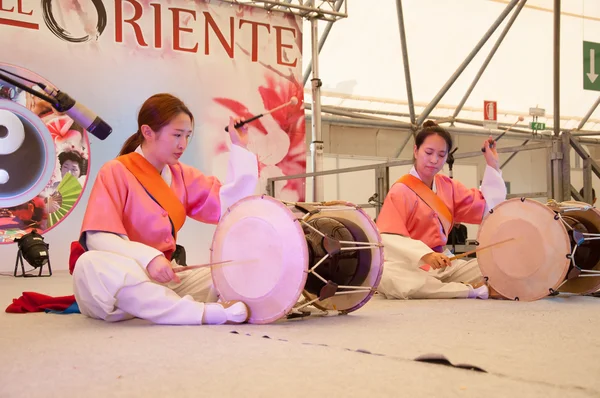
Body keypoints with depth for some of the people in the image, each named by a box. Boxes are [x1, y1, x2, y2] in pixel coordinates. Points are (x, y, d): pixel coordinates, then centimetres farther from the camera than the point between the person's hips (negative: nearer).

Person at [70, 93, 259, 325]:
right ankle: (205, 313, -44)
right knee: (93, 264, -39)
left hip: (161, 277, 6)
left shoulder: (182, 175, 11)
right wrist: (147, 257, -33)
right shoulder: (116, 172, -6)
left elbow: (230, 205, 1)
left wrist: (239, 148, 0)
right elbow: (98, 237, -17)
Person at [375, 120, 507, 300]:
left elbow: (487, 207, 7)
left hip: (443, 263, 5)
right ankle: (473, 290, -31)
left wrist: (492, 166, 5)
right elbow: (388, 238, -21)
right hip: (408, 266, -5)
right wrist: (424, 254, -35)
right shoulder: (401, 191, -8)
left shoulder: (449, 186, 13)